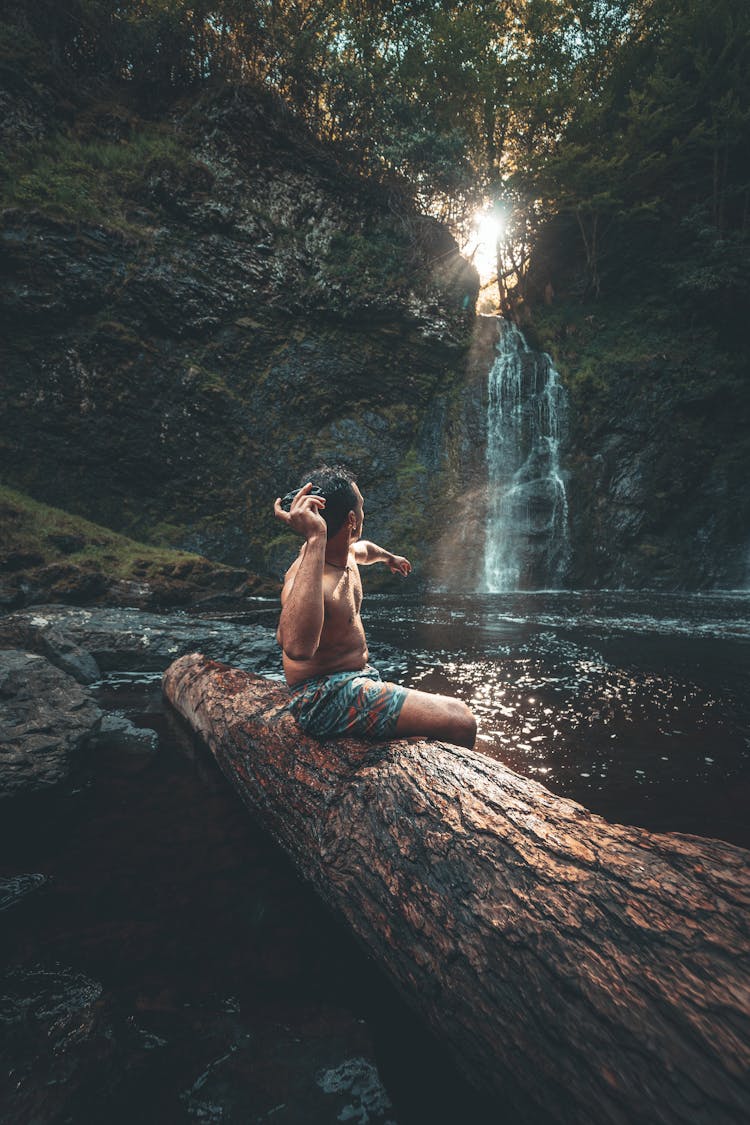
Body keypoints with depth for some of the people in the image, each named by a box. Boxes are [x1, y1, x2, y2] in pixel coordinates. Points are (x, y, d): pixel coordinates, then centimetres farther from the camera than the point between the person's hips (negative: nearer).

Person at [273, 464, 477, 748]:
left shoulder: (345, 553, 3)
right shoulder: (308, 575, -28)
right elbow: (297, 647, -51)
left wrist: (389, 557, 50)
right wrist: (315, 540, -52)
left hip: (361, 679, 10)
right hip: (326, 699, -10)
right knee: (460, 723, -18)